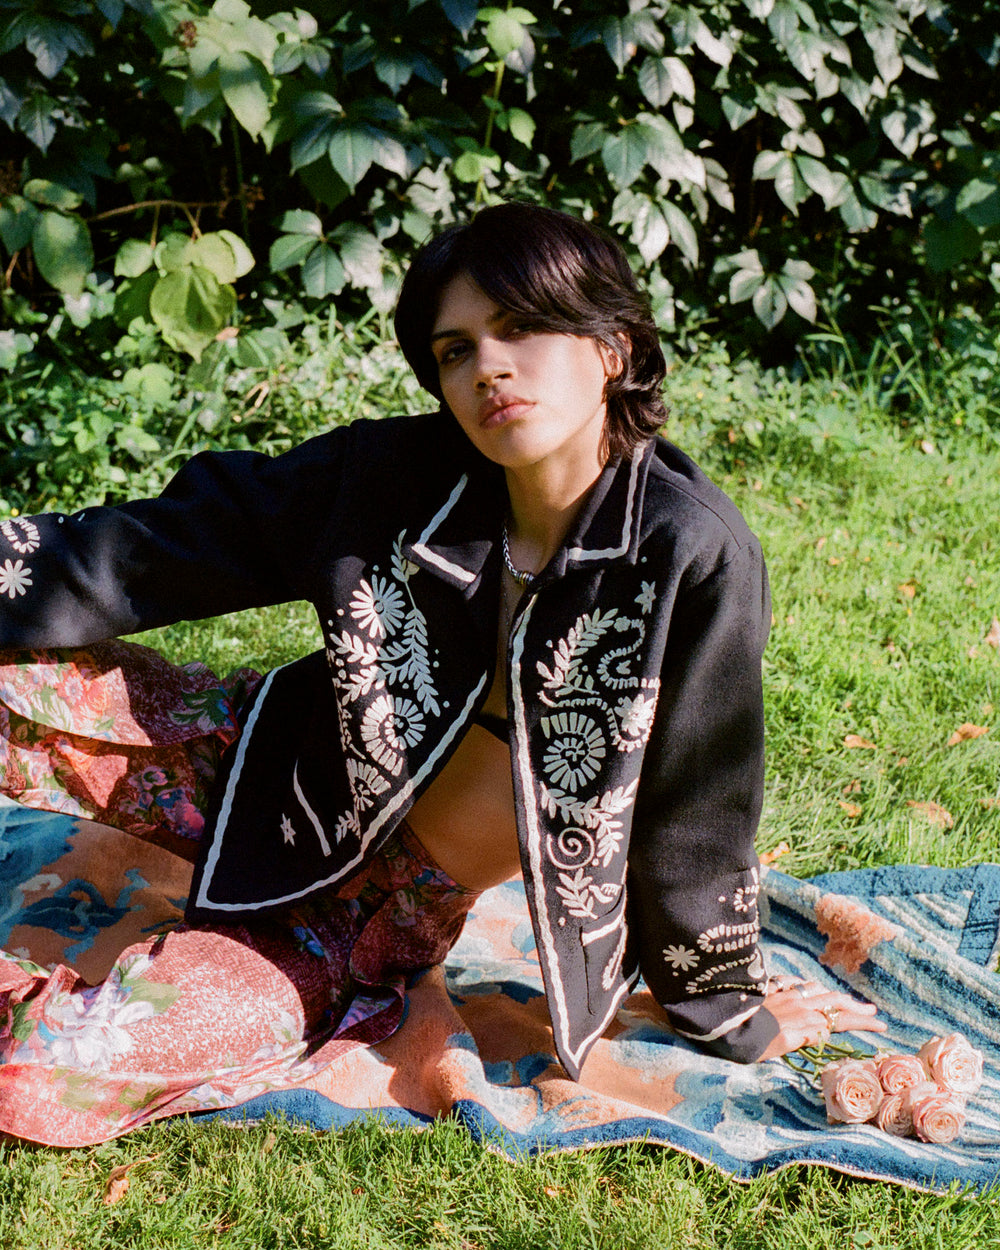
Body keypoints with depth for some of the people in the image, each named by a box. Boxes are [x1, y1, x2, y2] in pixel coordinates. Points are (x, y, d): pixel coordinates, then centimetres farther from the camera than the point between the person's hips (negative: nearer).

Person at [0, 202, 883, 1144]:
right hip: (266, 777, 4)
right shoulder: (401, 475, -12)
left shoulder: (693, 559, -22)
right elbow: (188, 543, -2)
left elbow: (693, 804, -11)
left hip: (395, 910, -3)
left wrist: (728, 1010, 1)